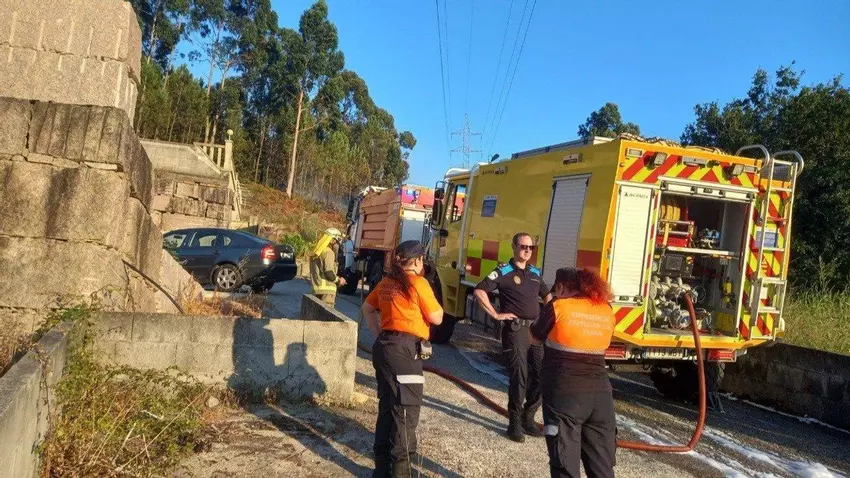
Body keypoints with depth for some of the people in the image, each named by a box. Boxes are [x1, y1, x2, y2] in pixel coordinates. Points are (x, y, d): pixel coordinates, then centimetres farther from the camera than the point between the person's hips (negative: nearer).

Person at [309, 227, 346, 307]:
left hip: (316, 288, 9)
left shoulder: (316, 252, 17)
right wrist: (338, 281, -1)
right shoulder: (328, 252, -11)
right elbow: (329, 272, -18)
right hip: (326, 289, -9)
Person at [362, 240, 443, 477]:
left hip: (384, 346, 8)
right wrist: (432, 299, 11)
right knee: (406, 409, -2)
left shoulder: (386, 282, 12)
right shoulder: (418, 283, -9)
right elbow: (437, 317, -5)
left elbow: (368, 308, 24)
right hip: (405, 350, -8)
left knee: (387, 405, 16)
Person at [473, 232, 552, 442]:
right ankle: (515, 423, 7)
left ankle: (528, 417, 22)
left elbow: (547, 295, 29)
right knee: (519, 376, -6)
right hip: (515, 330, -6)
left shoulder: (535, 273, 14)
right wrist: (495, 314, -12)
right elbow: (479, 291, -12)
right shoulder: (504, 271, -5)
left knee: (541, 376, 6)